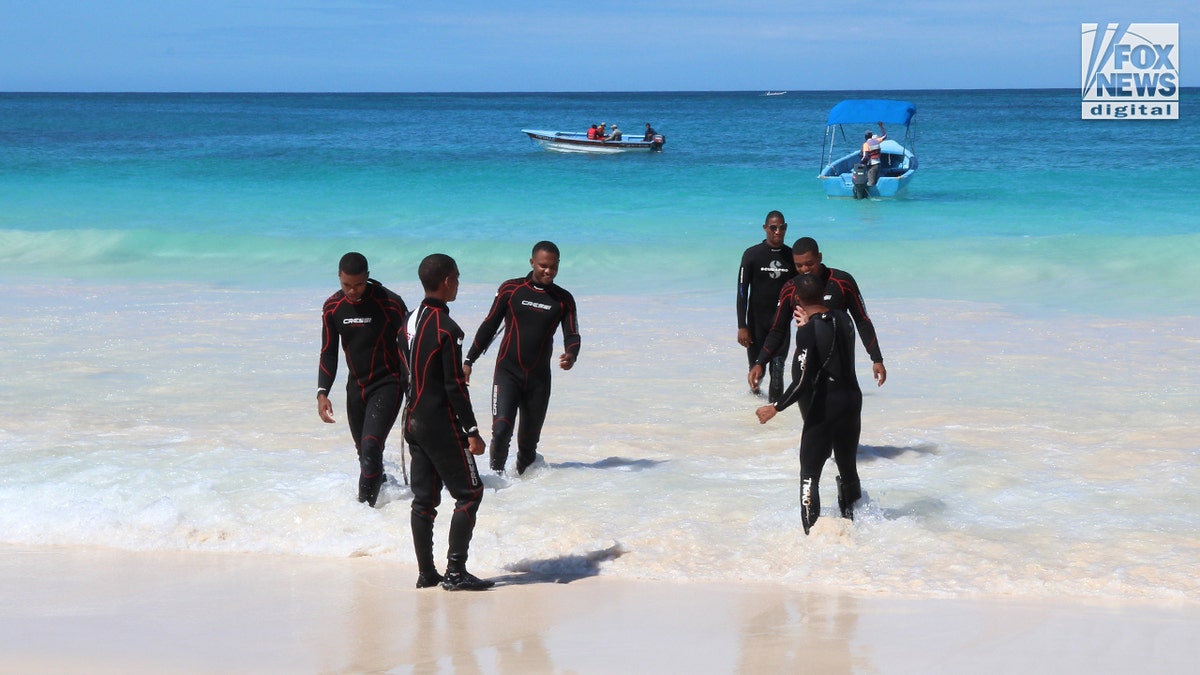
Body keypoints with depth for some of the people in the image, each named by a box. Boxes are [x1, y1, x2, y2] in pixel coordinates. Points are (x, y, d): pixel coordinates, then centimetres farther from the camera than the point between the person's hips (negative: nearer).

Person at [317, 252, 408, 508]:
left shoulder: (390, 304, -15)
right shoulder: (332, 307, -2)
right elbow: (328, 354, 5)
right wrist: (322, 392, -7)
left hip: (387, 384, -5)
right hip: (356, 387, 5)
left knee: (371, 448, -18)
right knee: (365, 453, 12)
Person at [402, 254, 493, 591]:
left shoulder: (412, 320, 9)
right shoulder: (447, 329, -17)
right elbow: (455, 386, -18)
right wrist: (472, 431, -14)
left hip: (414, 421, 8)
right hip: (441, 424, -8)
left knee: (423, 497, 10)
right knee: (469, 493, 0)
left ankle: (426, 572, 12)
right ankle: (455, 571, -4)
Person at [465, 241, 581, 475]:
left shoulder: (564, 300, 5)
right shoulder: (511, 289, 0)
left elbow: (572, 335, 3)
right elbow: (489, 326, 6)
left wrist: (571, 355, -21)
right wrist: (469, 361, 4)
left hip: (539, 377, 2)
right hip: (508, 372, -2)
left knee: (529, 439, 7)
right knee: (501, 430, -18)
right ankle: (497, 474, 0)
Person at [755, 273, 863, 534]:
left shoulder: (809, 331, -18)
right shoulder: (843, 319, 1)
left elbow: (802, 382, -23)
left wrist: (775, 408, -14)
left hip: (823, 410, -7)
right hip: (852, 401, 7)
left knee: (810, 474, 1)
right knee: (848, 468, 19)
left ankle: (811, 532, -5)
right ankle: (850, 521, 30)